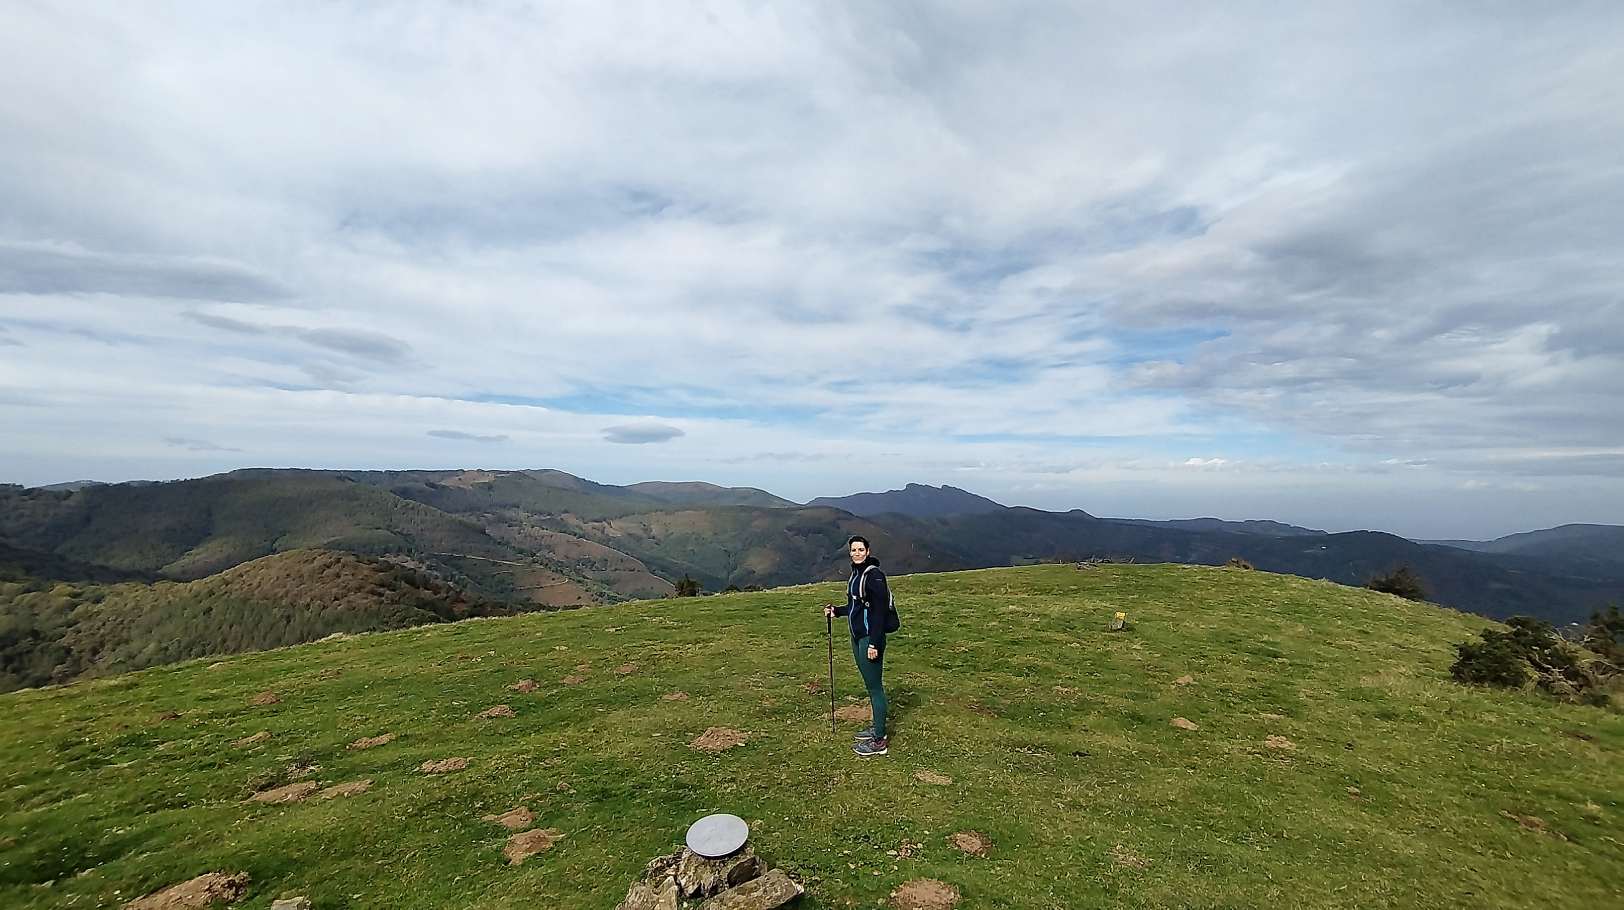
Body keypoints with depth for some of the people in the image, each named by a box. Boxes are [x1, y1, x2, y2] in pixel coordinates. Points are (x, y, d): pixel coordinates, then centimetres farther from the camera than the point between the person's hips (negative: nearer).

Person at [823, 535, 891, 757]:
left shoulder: (874, 574, -17)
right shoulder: (856, 574, 11)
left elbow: (879, 611, -20)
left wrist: (874, 643, -22)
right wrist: (836, 611, 13)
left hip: (870, 638, -9)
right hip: (857, 637, 9)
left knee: (874, 686, -1)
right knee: (870, 685, 18)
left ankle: (880, 741, 8)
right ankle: (877, 727, 32)